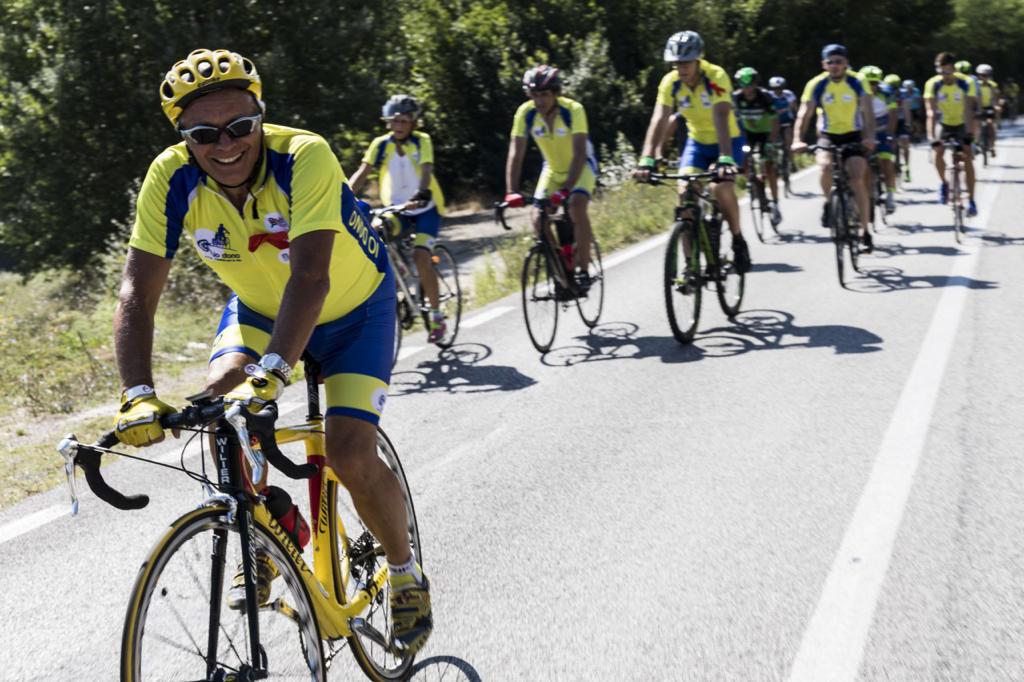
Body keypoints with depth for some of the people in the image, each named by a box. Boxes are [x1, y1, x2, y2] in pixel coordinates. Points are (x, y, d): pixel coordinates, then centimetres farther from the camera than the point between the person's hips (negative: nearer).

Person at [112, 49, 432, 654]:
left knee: (352, 458, -18)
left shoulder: (305, 157, -34)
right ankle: (265, 542, 4)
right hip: (259, 308, 4)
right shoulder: (172, 179, -23)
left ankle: (406, 574, 12)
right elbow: (138, 291, -27)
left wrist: (270, 375, -56)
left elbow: (311, 277, -44)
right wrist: (139, 396, -41)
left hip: (353, 312, -3)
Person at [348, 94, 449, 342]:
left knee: (421, 257, -22)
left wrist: (420, 196, -51)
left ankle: (436, 316, -9)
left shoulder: (422, 142, -14)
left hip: (425, 209, -3)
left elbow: (426, 172, -30)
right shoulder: (381, 144, -8)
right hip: (395, 209, 4)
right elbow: (362, 173, -17)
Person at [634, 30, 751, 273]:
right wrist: (646, 161, -38)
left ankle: (738, 240, -2)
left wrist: (725, 159, -51)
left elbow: (721, 120, -38)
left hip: (727, 141, -4)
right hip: (697, 142, 4)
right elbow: (658, 121, -25)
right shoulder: (671, 82, -16)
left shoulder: (716, 77, -27)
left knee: (721, 187, -28)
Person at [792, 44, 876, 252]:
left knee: (857, 181, -16)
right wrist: (798, 140, -31)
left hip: (853, 136, 0)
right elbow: (804, 114, -14)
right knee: (826, 166, -31)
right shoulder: (816, 84, -10)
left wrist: (870, 137, -35)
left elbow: (868, 112, -17)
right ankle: (829, 202, -1)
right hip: (827, 136, 0)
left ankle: (864, 231, -6)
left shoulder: (857, 82, -10)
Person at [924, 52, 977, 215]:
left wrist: (968, 134, -43)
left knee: (967, 158, -15)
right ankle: (943, 183, 4)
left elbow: (968, 110, -30)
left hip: (962, 124, -1)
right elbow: (931, 112, -29)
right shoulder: (932, 84, -22)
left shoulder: (965, 83, -23)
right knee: (938, 152, -24)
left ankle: (971, 200, -10)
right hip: (944, 123, 1)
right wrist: (931, 137, -41)